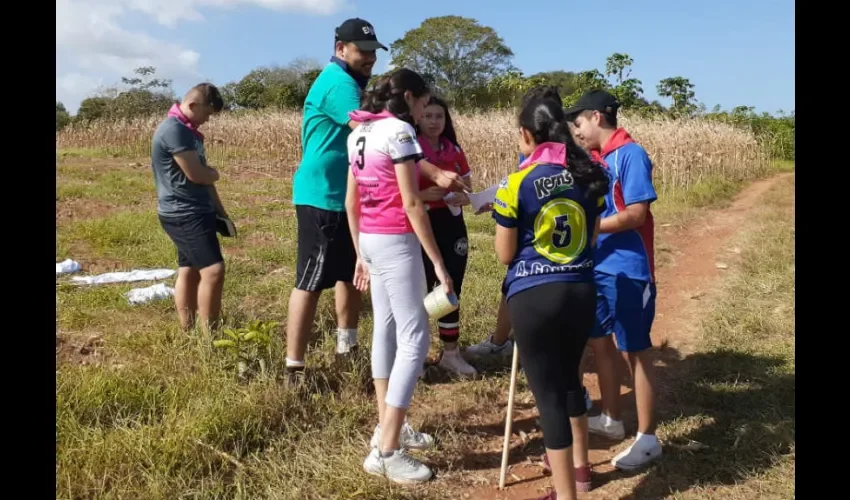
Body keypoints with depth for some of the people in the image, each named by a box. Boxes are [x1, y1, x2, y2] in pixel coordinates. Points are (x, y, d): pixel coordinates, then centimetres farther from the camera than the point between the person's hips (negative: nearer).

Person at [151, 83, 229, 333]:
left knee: (189, 271, 13)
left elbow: (203, 175, 19)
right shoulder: (174, 129, -17)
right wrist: (214, 174, 2)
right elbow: (196, 174, -21)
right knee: (213, 270, -13)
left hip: (194, 212, 10)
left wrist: (220, 211, 17)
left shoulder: (186, 130, 16)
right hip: (184, 214, -10)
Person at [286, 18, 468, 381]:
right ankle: (294, 369, 1)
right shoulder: (338, 83, -19)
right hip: (323, 199, -10)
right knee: (311, 281, -6)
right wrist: (435, 175, -34)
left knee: (351, 274, 17)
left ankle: (347, 350, 30)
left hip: (345, 198, 10)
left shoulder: (346, 82, 15)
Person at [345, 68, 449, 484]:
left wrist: (360, 254, 20)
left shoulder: (361, 133, 13)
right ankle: (386, 452, -4)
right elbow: (411, 204, -17)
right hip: (395, 241, -9)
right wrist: (438, 262, -15)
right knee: (414, 338, -5)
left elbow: (351, 201, 15)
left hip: (371, 239, 9)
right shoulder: (398, 130, -12)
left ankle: (387, 426, 25)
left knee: (386, 329, 16)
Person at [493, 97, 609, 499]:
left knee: (548, 391, 5)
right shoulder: (590, 176, 2)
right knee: (568, 376, 26)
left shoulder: (516, 184, -13)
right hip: (581, 290, 6)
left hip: (533, 296, -6)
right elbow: (592, 240, 13)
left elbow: (505, 255, -6)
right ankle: (579, 465, 44)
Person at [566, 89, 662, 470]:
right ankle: (611, 419, 34)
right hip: (597, 268, 8)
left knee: (635, 351, 1)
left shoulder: (630, 154, -15)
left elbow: (636, 215, -21)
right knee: (599, 341, 17)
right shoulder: (594, 158, 9)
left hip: (628, 271, -8)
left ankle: (648, 439, 14)